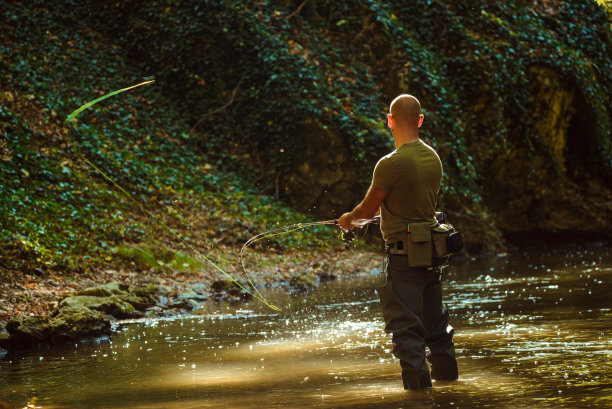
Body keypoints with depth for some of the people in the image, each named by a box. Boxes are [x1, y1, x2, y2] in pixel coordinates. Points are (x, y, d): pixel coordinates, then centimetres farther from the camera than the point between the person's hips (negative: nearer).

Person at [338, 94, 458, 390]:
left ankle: (417, 380, -4)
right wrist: (364, 217, 27)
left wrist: (349, 219, 14)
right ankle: (445, 369, 32)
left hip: (404, 252, -7)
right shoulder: (433, 158, 6)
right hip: (431, 250, 8)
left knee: (404, 321, -1)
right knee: (434, 316, 20)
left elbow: (368, 209, -9)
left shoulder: (391, 164, -18)